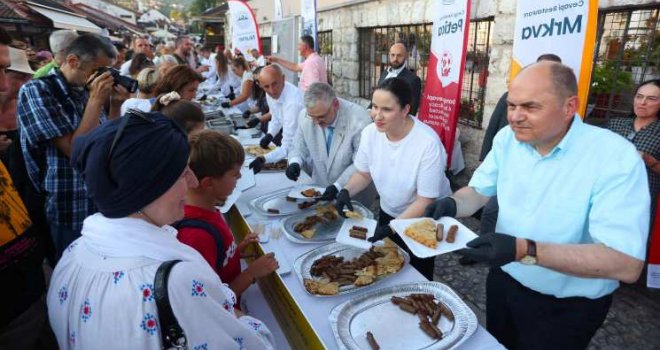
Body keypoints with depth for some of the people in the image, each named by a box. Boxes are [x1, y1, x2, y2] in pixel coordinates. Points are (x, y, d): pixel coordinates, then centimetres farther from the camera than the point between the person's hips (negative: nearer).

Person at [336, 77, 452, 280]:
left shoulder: (428, 143, -30)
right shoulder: (370, 132, -14)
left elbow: (425, 201, -24)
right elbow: (364, 174, 2)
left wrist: (392, 228, -29)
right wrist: (346, 191, -16)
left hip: (424, 220, -5)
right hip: (388, 213, 5)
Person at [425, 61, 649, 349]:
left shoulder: (616, 158, -25)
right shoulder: (507, 138, -8)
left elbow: (627, 264, -30)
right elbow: (479, 191, 2)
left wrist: (525, 250, -42)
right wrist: (452, 204, -22)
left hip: (566, 308, -4)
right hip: (503, 281, 5)